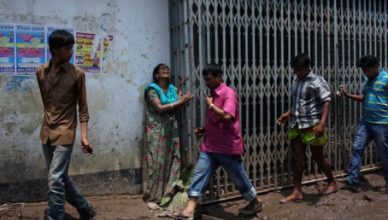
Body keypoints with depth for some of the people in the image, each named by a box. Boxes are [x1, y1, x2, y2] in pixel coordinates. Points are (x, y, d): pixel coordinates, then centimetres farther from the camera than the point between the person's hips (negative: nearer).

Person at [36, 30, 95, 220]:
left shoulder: (77, 74, -7)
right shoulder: (41, 72, 5)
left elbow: (83, 107, -6)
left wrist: (84, 136, -12)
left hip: (65, 133, -5)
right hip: (46, 132, 5)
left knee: (55, 180, -9)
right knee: (61, 178, 14)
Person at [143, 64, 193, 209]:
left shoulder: (172, 89, 12)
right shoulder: (152, 90, -6)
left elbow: (178, 107, 3)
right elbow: (159, 108, -18)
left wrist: (180, 90, -2)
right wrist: (179, 102, -18)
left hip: (171, 129, 6)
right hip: (156, 130, -6)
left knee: (172, 160, 6)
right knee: (156, 162, -5)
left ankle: (167, 193, 17)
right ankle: (151, 197, 2)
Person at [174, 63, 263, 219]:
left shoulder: (229, 93, -15)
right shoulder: (212, 94, 12)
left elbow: (227, 117, -31)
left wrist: (211, 105, -19)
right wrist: (203, 129, 8)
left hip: (228, 147, -7)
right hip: (209, 146, 8)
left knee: (239, 178, 8)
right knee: (199, 175, -3)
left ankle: (255, 203, 30)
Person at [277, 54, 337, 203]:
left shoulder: (317, 82, -11)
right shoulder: (296, 82, 11)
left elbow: (326, 102, -19)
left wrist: (322, 123, -29)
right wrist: (288, 114, 10)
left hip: (312, 126, -6)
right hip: (296, 126, 7)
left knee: (318, 158, 7)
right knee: (297, 158, 6)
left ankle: (332, 183, 30)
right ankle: (297, 192, 14)